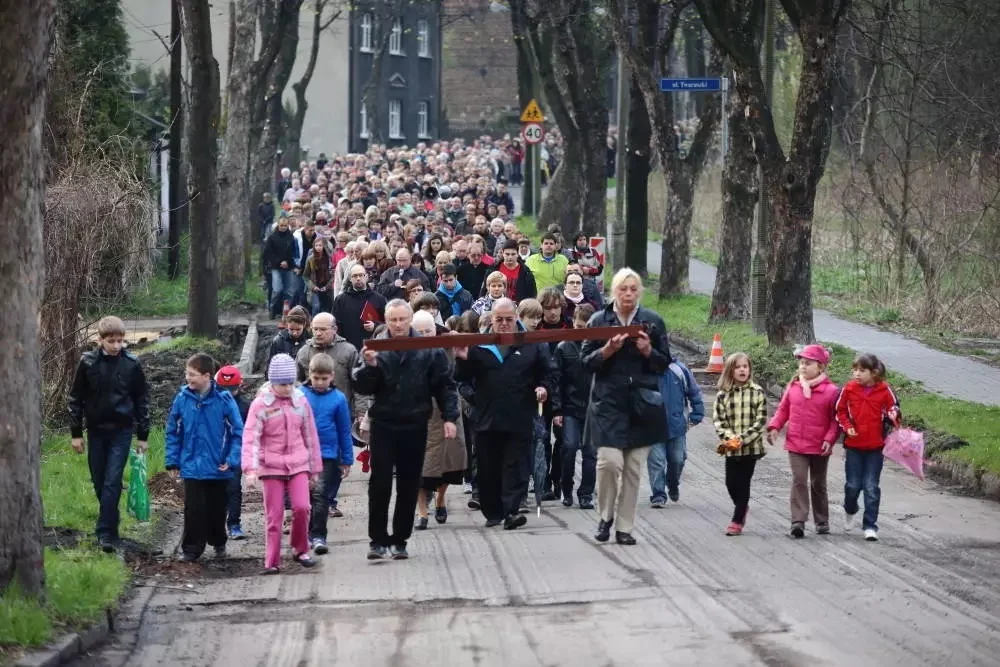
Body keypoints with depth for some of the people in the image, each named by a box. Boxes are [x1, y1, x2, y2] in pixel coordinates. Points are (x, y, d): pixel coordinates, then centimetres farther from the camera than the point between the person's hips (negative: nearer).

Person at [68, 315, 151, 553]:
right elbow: (76, 398, 4)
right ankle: (110, 519, 25)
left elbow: (142, 399, 3)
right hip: (95, 429, 2)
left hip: (122, 430, -2)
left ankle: (106, 532, -11)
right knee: (99, 481, 8)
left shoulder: (131, 364, -3)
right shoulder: (88, 363, -2)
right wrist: (76, 433, 2)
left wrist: (142, 435, 3)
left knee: (112, 481, -10)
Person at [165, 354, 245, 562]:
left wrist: (232, 459, -13)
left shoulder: (224, 400, -11)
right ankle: (191, 549, 8)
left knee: (217, 509, 13)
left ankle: (218, 543, 33)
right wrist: (172, 460, 3)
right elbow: (173, 431, 5)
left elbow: (238, 432, -6)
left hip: (218, 468, -1)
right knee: (193, 510, -1)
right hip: (191, 467, 1)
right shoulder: (183, 398, -3)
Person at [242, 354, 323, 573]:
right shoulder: (260, 405, -7)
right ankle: (272, 561, 9)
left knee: (302, 507, -11)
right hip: (271, 466, -2)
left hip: (298, 464, 2)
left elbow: (310, 435, 10)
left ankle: (300, 550, 10)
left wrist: (315, 467, 12)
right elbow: (250, 438, -13)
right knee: (273, 514, 2)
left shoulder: (300, 401, 3)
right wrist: (250, 467, -24)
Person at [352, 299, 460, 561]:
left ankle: (400, 540, 16)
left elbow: (444, 385, 4)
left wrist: (449, 417, -3)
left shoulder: (428, 350, 0)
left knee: (409, 486, 7)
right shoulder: (375, 348, -1)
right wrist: (369, 366, -23)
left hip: (415, 426, 1)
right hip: (383, 425, -1)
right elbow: (360, 387, -5)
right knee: (380, 484, -5)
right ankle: (377, 540, 1)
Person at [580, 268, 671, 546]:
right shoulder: (599, 320, 3)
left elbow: (665, 362, 9)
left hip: (642, 404, 2)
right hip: (609, 402, -2)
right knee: (609, 461, -14)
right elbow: (586, 362, 3)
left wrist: (648, 351, -11)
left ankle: (624, 527, 12)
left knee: (633, 468, 3)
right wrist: (607, 350, -15)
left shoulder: (653, 322, 7)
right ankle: (605, 517, 8)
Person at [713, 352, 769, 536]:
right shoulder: (723, 394, 2)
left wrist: (743, 438, -16)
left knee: (743, 483, 1)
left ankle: (737, 521, 10)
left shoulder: (757, 392, -3)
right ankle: (742, 508, 34)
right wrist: (729, 437, -15)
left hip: (751, 446, -2)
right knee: (731, 482, 4)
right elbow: (718, 419, 0)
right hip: (731, 447, 2)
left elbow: (761, 420, -7)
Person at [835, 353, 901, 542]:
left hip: (875, 446, -1)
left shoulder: (884, 390, -7)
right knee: (853, 485, 7)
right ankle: (850, 512, 38)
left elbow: (894, 411, 2)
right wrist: (847, 427, -8)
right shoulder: (849, 389, -3)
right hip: (854, 445, 1)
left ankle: (870, 525, 6)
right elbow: (840, 411, 7)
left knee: (871, 487, 0)